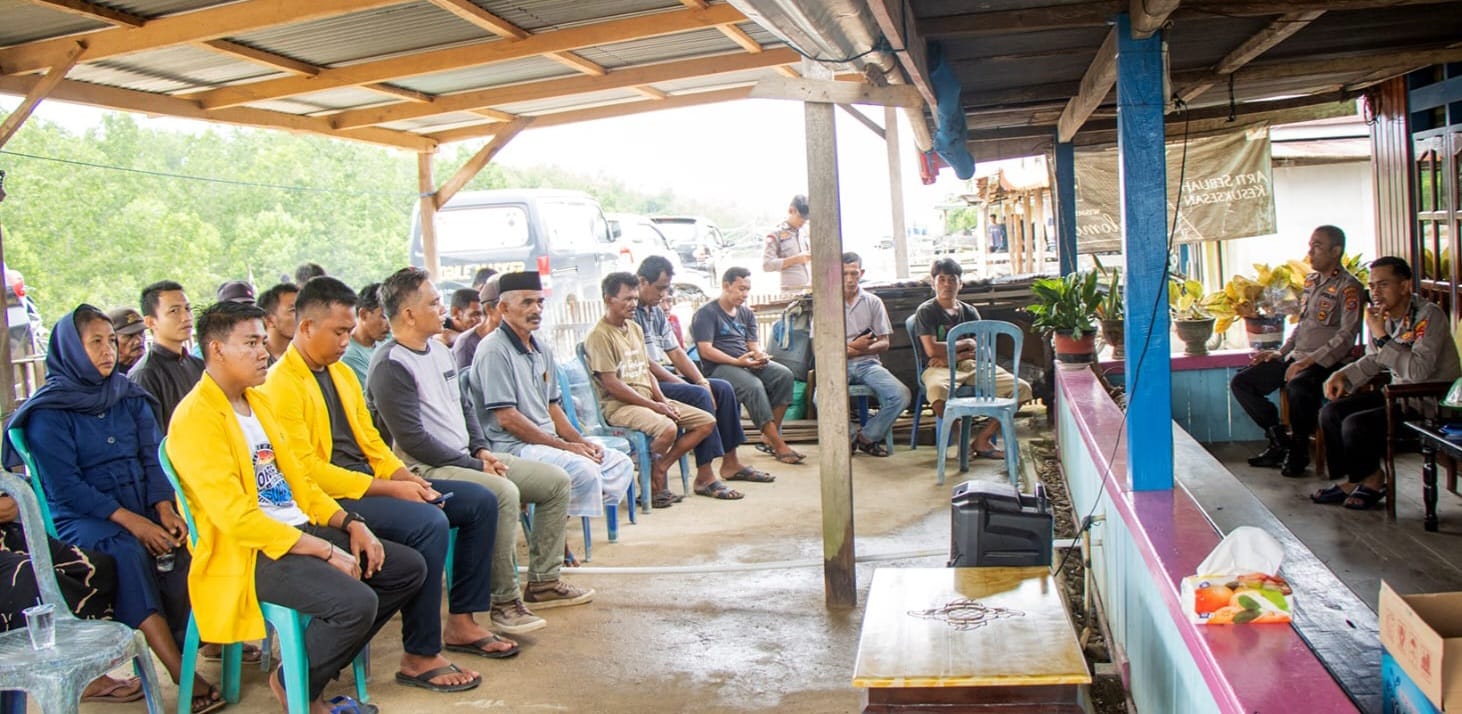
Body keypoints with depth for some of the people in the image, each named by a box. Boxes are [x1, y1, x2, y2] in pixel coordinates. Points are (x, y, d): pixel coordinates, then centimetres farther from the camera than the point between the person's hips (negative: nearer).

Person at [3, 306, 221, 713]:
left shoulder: (131, 398, 14)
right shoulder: (50, 411, -2)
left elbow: (153, 459, 7)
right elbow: (64, 485, -10)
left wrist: (164, 508, -13)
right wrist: (128, 519, -21)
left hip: (141, 507, 4)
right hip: (80, 515, -4)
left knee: (178, 544, -29)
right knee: (126, 550, -35)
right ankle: (182, 675, -38)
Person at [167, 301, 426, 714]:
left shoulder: (257, 400, 15)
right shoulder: (197, 417, -14)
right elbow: (235, 516, -22)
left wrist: (349, 523, 3)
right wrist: (326, 550, -21)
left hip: (301, 531, 9)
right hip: (247, 553, -9)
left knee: (408, 568, 4)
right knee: (356, 602, -29)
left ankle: (322, 662, 15)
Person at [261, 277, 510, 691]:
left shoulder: (342, 372, 14)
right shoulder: (282, 386, -14)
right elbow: (306, 470, -20)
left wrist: (407, 478, -2)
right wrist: (389, 489, -20)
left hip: (371, 482, 9)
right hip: (328, 500, -9)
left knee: (480, 502, 3)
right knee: (429, 524, -31)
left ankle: (461, 622, 9)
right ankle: (419, 658, -19)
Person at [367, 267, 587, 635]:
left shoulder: (438, 349, 13)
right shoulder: (390, 366, -15)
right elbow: (413, 439, -21)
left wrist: (482, 450, 4)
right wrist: (474, 466, -17)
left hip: (468, 457, 10)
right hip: (427, 468, -10)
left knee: (556, 481, 4)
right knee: (503, 493, -35)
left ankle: (543, 582, 10)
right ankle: (504, 600, -23)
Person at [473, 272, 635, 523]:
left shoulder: (542, 351, 17)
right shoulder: (494, 350, -11)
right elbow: (506, 418, -17)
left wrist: (579, 441, 2)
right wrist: (565, 446, -15)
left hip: (548, 442, 10)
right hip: (512, 446, -10)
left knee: (621, 464, 0)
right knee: (584, 470, -29)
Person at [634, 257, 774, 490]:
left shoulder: (657, 312, 16)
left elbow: (675, 351, 15)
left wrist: (701, 380, 1)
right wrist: (680, 383, -17)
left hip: (667, 377, 10)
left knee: (723, 388, 3)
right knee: (699, 396, -28)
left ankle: (730, 462, 8)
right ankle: (704, 475, -25)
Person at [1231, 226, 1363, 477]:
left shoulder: (1348, 287, -9)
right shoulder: (1311, 281, 16)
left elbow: (1347, 336, -17)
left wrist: (1309, 361, -24)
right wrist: (1281, 352, 12)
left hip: (1325, 362, -9)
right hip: (1296, 358, 9)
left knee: (1297, 388, -38)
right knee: (1241, 383, -1)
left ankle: (1299, 450, -13)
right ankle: (1280, 442, 5)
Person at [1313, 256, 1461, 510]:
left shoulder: (1429, 316, -20)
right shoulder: (1383, 315, 2)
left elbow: (1419, 372, -32)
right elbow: (1373, 360, 19)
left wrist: (1382, 337, -29)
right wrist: (1342, 376, 2)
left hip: (1430, 403, -8)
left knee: (1355, 424, -22)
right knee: (1331, 413, 0)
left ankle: (1371, 480, 6)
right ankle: (1353, 480, 10)